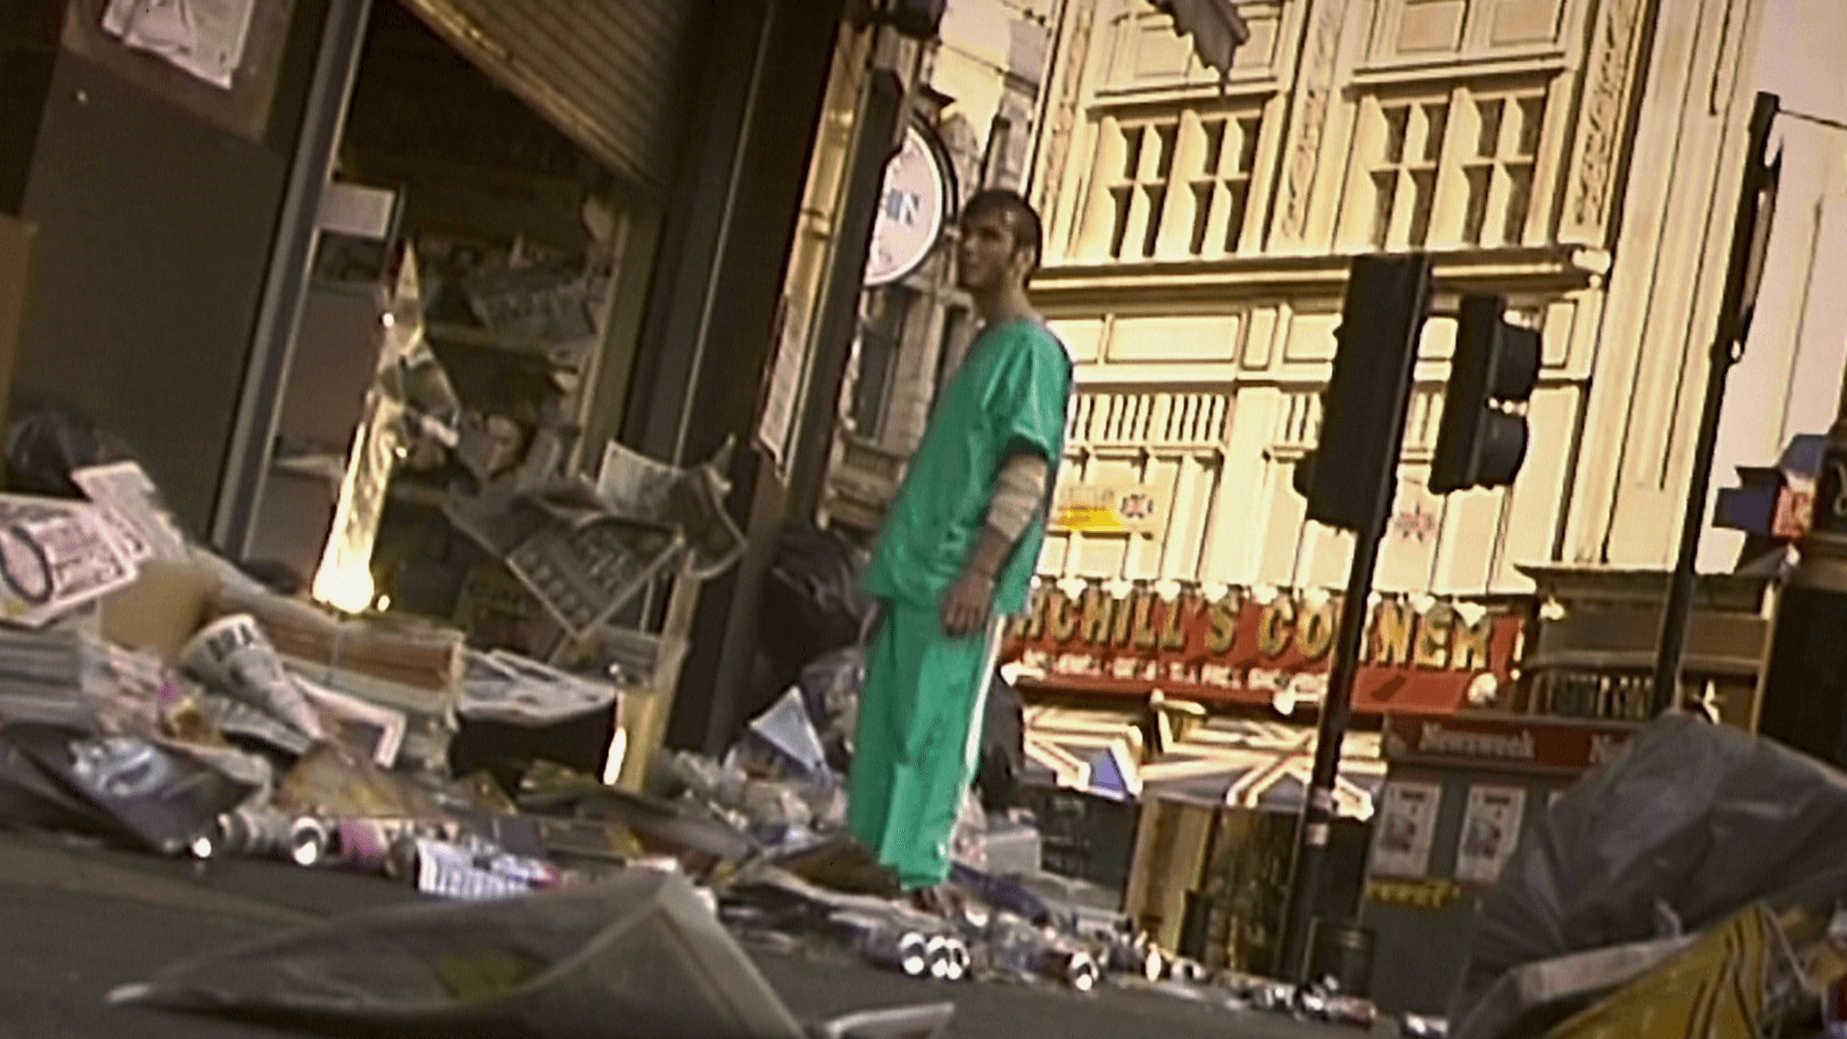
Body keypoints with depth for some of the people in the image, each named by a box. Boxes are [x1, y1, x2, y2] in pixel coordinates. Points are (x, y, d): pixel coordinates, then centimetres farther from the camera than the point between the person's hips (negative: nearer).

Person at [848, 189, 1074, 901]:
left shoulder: (1031, 349, -7)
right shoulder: (984, 346, 21)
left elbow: (1027, 473, -16)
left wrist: (981, 570, -24)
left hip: (960, 580, -9)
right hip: (916, 571, 9)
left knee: (931, 724, -9)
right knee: (886, 717, 9)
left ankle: (916, 869, -7)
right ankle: (870, 849, 14)